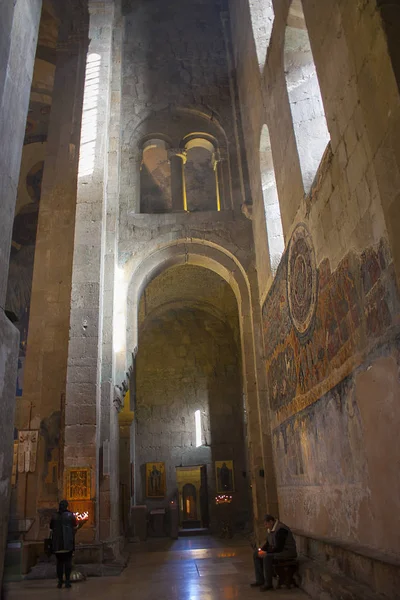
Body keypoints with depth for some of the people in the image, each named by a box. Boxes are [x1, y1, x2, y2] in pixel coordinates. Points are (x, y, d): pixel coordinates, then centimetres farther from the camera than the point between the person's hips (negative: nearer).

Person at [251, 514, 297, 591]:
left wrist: (265, 553, -23)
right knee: (256, 554, 6)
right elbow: (268, 543, 17)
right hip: (277, 550, 11)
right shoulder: (270, 529, 6)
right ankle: (260, 580, 7)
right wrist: (261, 549, -1)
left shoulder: (281, 530, -24)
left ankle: (268, 584, -19)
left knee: (267, 557, -32)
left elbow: (279, 548, -28)